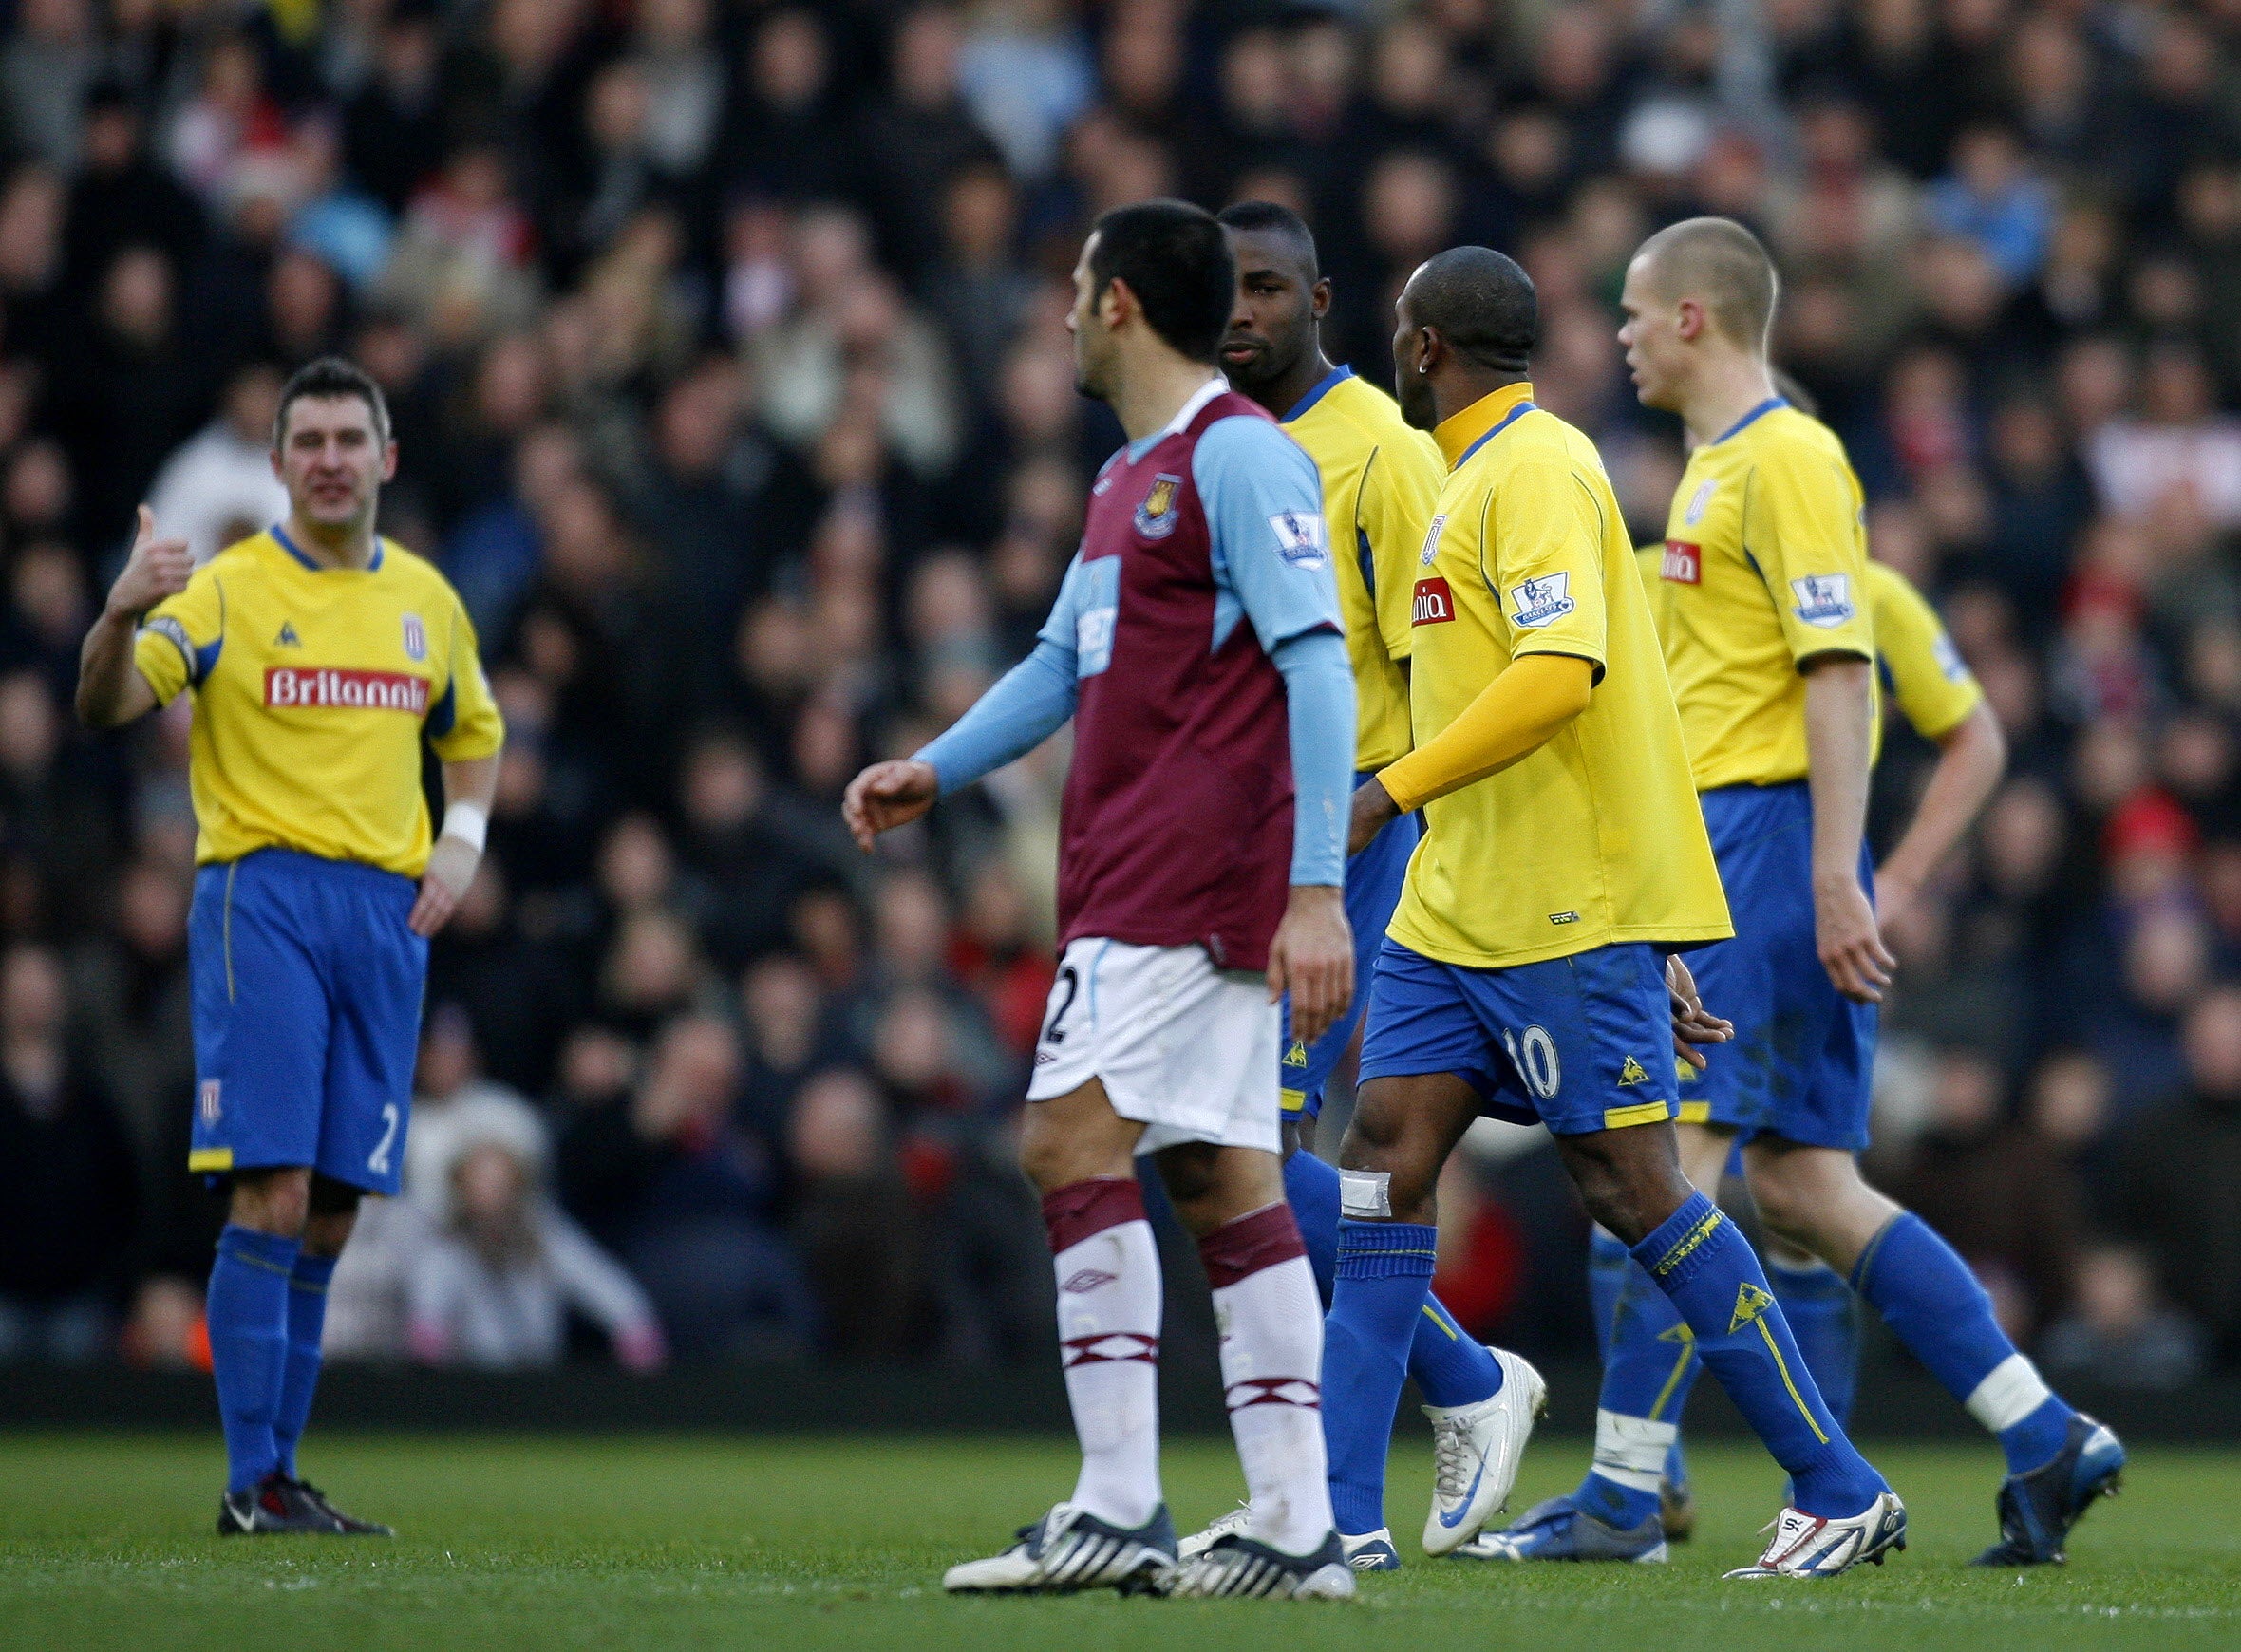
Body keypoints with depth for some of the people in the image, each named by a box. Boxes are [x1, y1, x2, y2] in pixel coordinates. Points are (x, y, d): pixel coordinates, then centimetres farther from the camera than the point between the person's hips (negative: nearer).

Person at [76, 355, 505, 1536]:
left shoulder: (426, 600, 13)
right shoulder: (227, 590, -3)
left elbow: (474, 737, 28)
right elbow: (108, 704, -15)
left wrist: (462, 842, 9)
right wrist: (121, 615, -36)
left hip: (388, 909, 5)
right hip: (263, 895, -5)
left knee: (332, 1216, 5)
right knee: (272, 1194, -13)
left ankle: (280, 1472, 12)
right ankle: (252, 1484, -12)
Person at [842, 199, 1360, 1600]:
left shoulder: (1240, 456, -10)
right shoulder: (1129, 479, 20)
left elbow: (1318, 668, -16)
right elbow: (1064, 661, 28)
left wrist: (1318, 888, -21)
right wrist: (936, 772, 14)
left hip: (1191, 879, -9)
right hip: (1133, 883, 9)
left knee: (1073, 1141, -13)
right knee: (1224, 1182, 6)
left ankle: (1120, 1508, -14)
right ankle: (1295, 1528, 5)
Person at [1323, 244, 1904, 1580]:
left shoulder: (1535, 470, -13)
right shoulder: (1484, 473, 18)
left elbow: (1561, 670, -25)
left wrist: (1394, 791, -24)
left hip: (1569, 916, -10)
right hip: (1458, 910, 10)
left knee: (1633, 1190, -7)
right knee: (1385, 1162, 2)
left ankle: (1842, 1494, 1)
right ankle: (1342, 1512, 1)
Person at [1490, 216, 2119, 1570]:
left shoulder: (1788, 458, -11)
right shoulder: (1716, 466, 19)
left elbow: (1839, 671, -18)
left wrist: (1836, 876, -23)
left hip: (1773, 838, -10)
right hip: (1720, 846, 10)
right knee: (1797, 1182, 7)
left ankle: (1628, 1486, -8)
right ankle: (2049, 1442, 8)